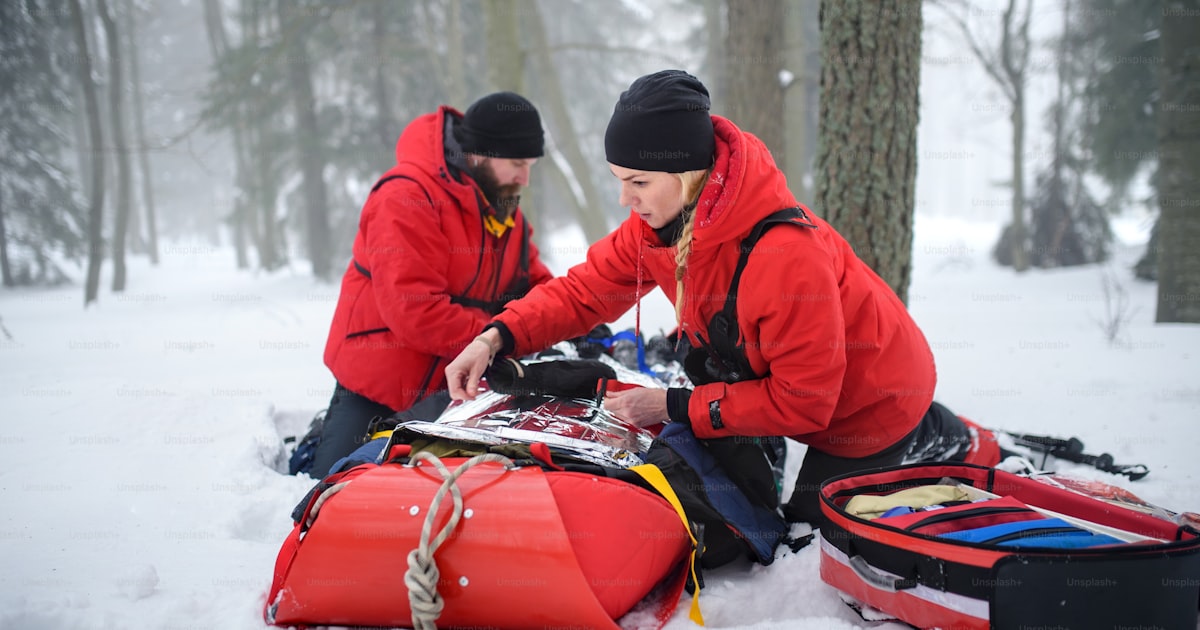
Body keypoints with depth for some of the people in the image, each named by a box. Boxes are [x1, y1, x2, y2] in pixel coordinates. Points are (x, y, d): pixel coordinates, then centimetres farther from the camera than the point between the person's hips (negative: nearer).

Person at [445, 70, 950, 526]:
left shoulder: (787, 255, -40)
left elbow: (802, 400, -32)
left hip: (870, 407, -7)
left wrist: (674, 408, -30)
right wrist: (496, 338, -23)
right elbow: (586, 290, -7)